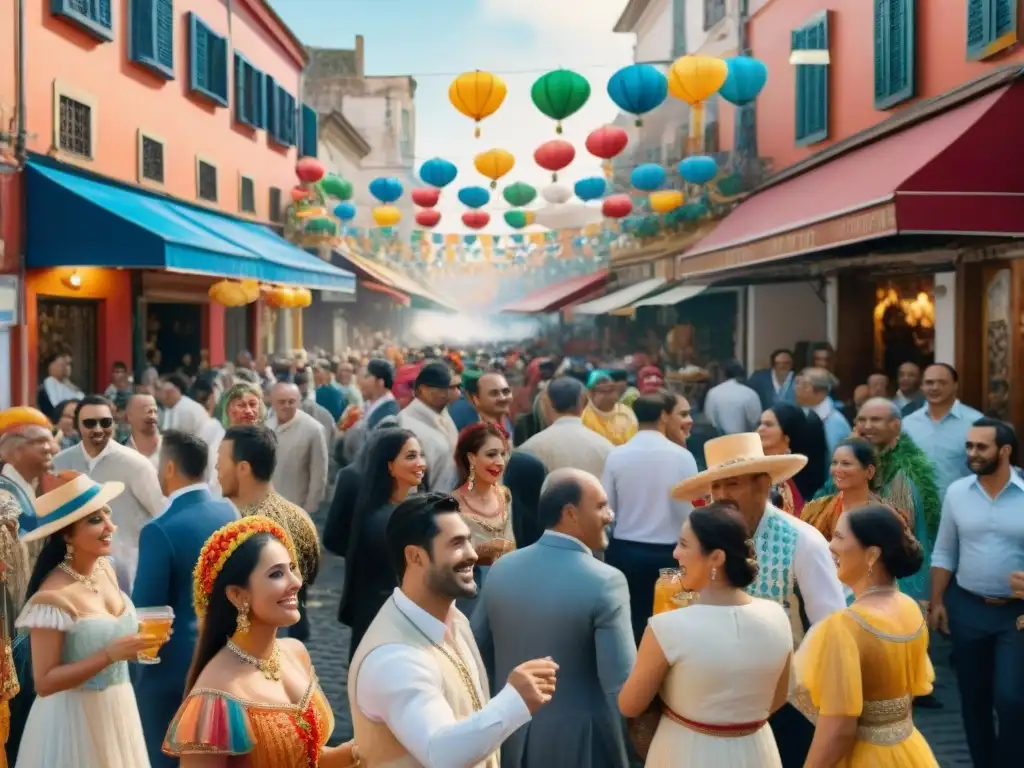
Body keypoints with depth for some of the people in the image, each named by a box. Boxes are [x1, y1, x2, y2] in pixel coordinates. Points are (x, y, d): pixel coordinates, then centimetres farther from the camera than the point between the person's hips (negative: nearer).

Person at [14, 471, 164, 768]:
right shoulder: (53, 596, -24)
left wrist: (138, 640, -3)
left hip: (118, 706, 7)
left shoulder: (105, 568, -2)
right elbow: (44, 682, -21)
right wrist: (110, 655, -28)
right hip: (75, 717, -7)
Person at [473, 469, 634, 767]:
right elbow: (622, 685, -23)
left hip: (514, 737, 5)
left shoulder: (502, 569, -3)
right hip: (581, 744, -5)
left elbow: (478, 652, 6)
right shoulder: (605, 582, -21)